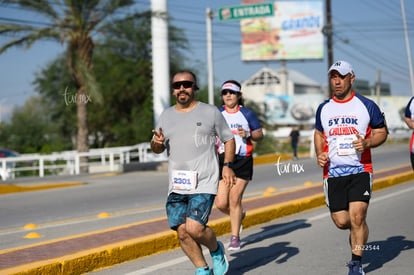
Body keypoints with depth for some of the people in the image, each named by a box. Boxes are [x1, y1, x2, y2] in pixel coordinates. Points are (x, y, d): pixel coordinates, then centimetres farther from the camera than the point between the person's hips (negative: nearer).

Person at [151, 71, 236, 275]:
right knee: (182, 232, -1)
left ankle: (217, 251, 13)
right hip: (177, 185, 4)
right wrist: (156, 143, -4)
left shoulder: (210, 112, 3)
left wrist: (227, 165, -4)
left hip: (204, 183, -4)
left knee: (194, 228, -18)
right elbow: (157, 149, 20)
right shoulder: (166, 115, 13)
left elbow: (228, 139, 11)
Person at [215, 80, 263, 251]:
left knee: (234, 199, -7)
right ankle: (239, 215, 30)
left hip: (243, 160, -2)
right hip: (223, 160, 2)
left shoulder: (247, 114, 2)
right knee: (221, 203, -5)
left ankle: (235, 238, 7)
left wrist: (248, 134, -13)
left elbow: (260, 134, 7)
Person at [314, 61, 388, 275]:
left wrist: (367, 143, -14)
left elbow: (382, 132, 6)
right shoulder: (324, 109, 9)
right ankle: (358, 233, 37)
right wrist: (320, 154, 4)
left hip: (360, 170, -3)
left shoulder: (366, 105, 0)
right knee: (341, 221, 1)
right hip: (333, 173, 3)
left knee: (357, 217, -15)